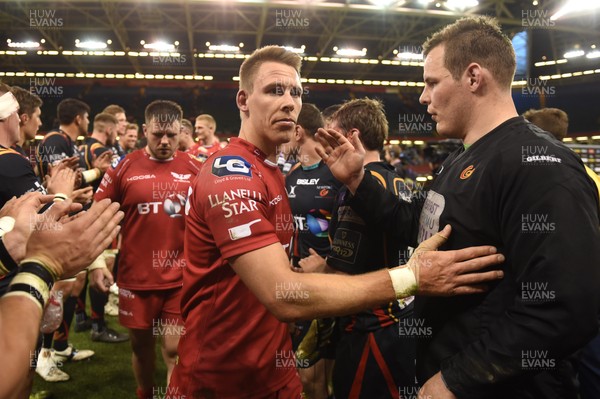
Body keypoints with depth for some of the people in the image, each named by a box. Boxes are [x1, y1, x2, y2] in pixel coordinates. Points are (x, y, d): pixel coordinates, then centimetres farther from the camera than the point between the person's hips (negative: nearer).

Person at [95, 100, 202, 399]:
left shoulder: (194, 169, -3)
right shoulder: (125, 167, -3)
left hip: (181, 277, -1)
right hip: (136, 276, 2)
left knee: (175, 349, 0)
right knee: (141, 345, 18)